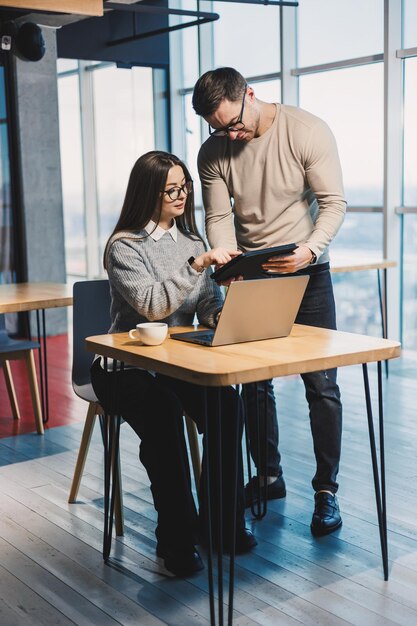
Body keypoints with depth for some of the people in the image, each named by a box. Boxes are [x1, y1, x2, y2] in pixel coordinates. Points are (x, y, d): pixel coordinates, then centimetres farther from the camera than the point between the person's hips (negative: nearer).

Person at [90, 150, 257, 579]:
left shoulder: (191, 241, 12)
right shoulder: (124, 246, -7)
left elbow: (209, 304, 9)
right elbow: (152, 305, -21)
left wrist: (224, 314, -13)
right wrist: (197, 264, -25)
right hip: (126, 365, -4)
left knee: (225, 401, -26)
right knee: (164, 414, -34)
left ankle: (224, 520, -12)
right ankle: (177, 538, -20)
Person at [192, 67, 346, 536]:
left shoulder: (308, 132, -15)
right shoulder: (213, 152, -5)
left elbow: (333, 203, -15)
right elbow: (219, 217, -5)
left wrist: (308, 251, -31)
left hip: (306, 273, -3)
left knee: (321, 384, -3)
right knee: (254, 383, 9)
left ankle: (326, 490, 8)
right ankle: (268, 477, 26)